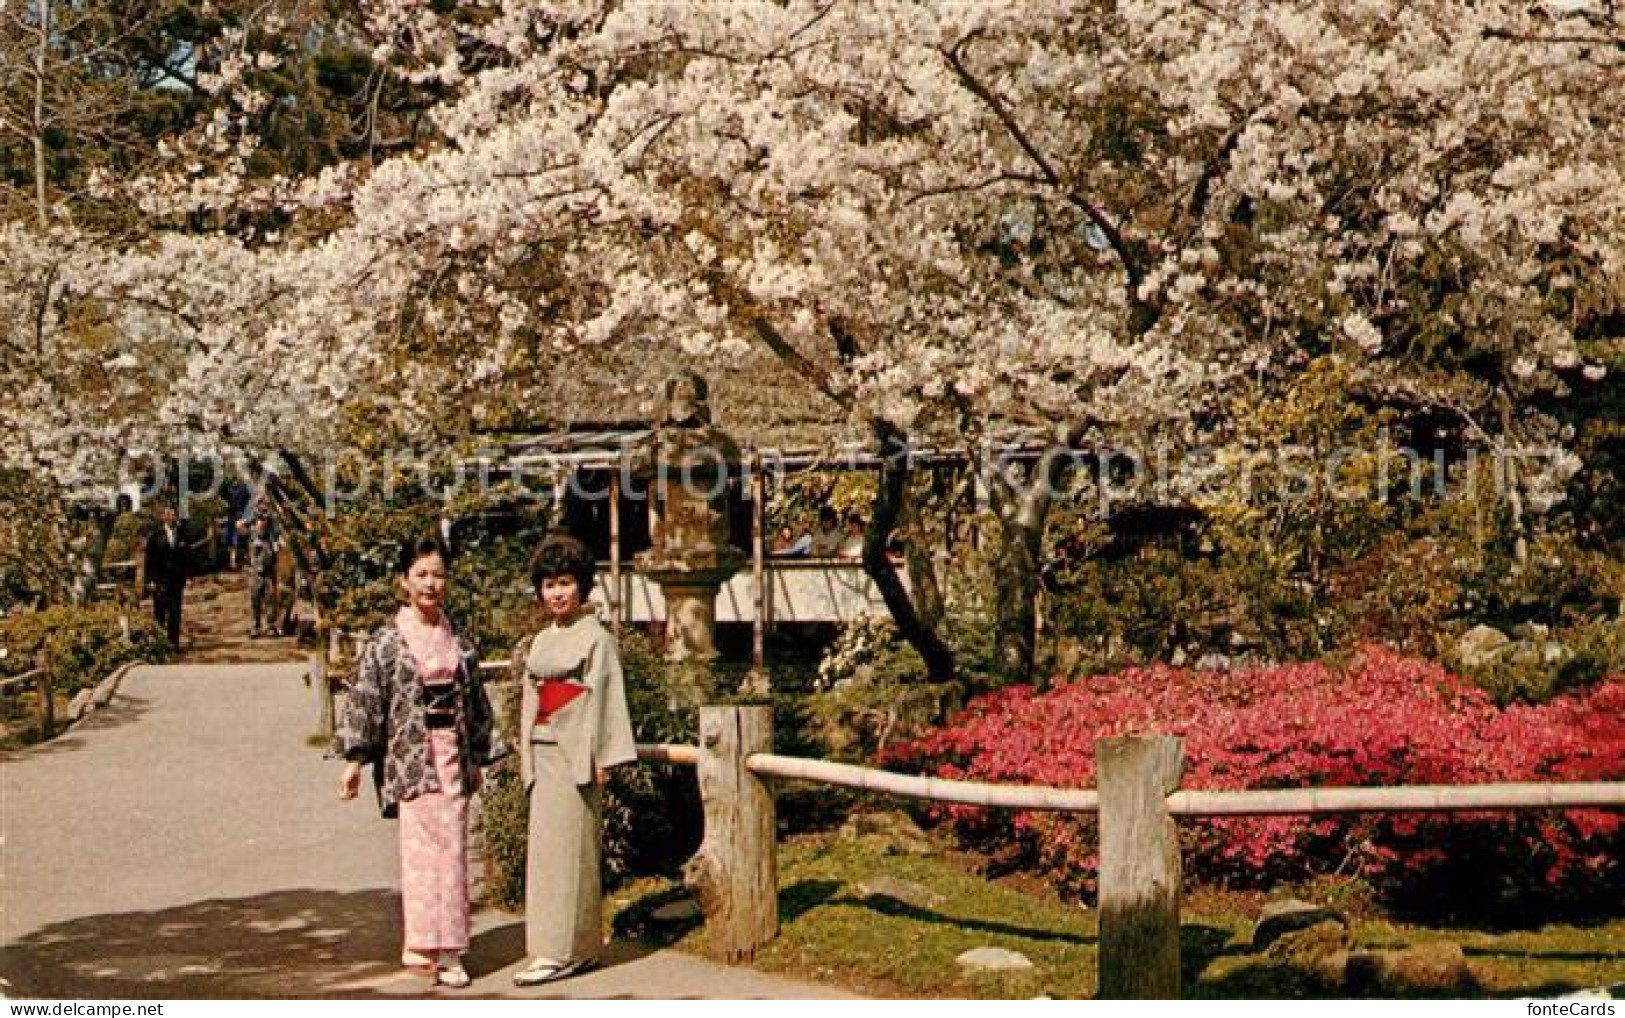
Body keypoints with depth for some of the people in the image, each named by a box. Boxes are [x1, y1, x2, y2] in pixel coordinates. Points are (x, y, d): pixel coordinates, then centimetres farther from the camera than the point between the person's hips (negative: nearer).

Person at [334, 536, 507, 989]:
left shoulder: (457, 640, 11)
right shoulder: (387, 641, -2)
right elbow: (364, 698, -6)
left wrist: (478, 757, 16)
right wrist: (354, 759, -13)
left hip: (453, 755, 5)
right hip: (412, 757, -4)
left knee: (452, 849, 5)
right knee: (425, 847, -11)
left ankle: (444, 949, 12)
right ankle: (427, 946, -6)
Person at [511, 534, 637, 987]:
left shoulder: (596, 637, -6)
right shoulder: (541, 640, 16)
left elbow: (606, 699, -11)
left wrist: (602, 759, -15)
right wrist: (527, 756, 13)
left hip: (575, 754, -8)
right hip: (543, 753, 8)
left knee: (563, 846, -8)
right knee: (546, 844, 8)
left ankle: (563, 949, -4)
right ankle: (579, 946, 14)